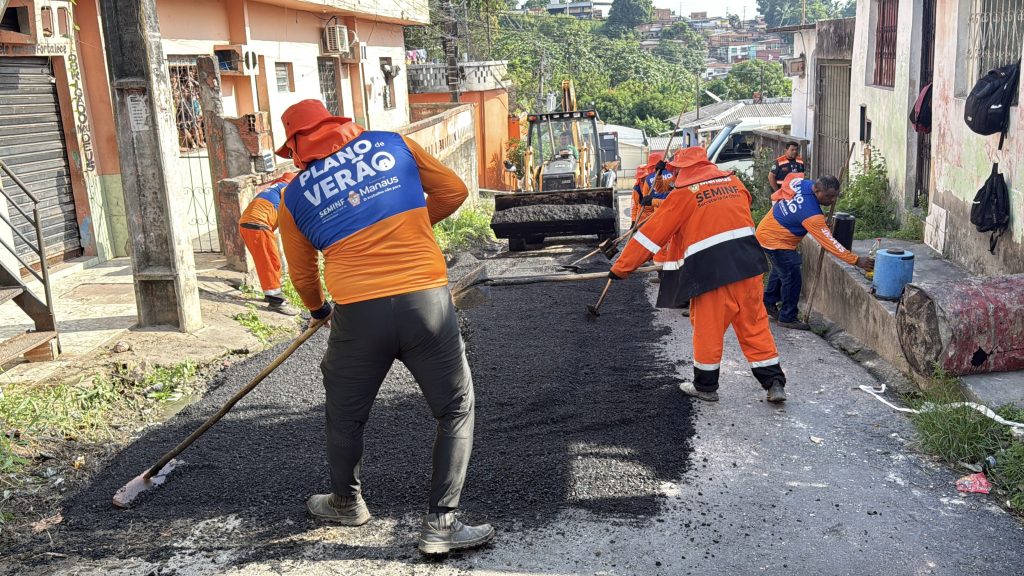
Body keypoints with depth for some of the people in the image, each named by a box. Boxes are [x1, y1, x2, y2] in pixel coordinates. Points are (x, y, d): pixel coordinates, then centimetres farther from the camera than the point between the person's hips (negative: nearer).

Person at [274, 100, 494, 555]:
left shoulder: (294, 195, 11)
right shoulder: (392, 143, 9)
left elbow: (302, 274, 20)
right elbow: (454, 192, 12)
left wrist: (317, 310, 41)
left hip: (357, 313, 1)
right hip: (427, 301, -1)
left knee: (345, 415, 24)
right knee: (456, 411, 14)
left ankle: (346, 504, 43)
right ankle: (440, 524, 13)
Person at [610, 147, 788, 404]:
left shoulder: (684, 194, -2)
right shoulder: (734, 181, 12)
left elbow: (653, 233, 0)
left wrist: (621, 267, 5)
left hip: (710, 268, -5)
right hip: (747, 264, 5)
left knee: (708, 327, 9)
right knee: (755, 323, 12)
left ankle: (705, 386, 22)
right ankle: (774, 382, 13)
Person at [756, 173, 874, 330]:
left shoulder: (801, 182, -12)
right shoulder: (811, 213, -34)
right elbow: (829, 242, -32)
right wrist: (856, 260, -31)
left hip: (768, 231, 10)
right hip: (775, 240, -10)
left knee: (780, 269, 26)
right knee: (792, 279, -6)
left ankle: (768, 303, 43)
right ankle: (787, 318, 7)